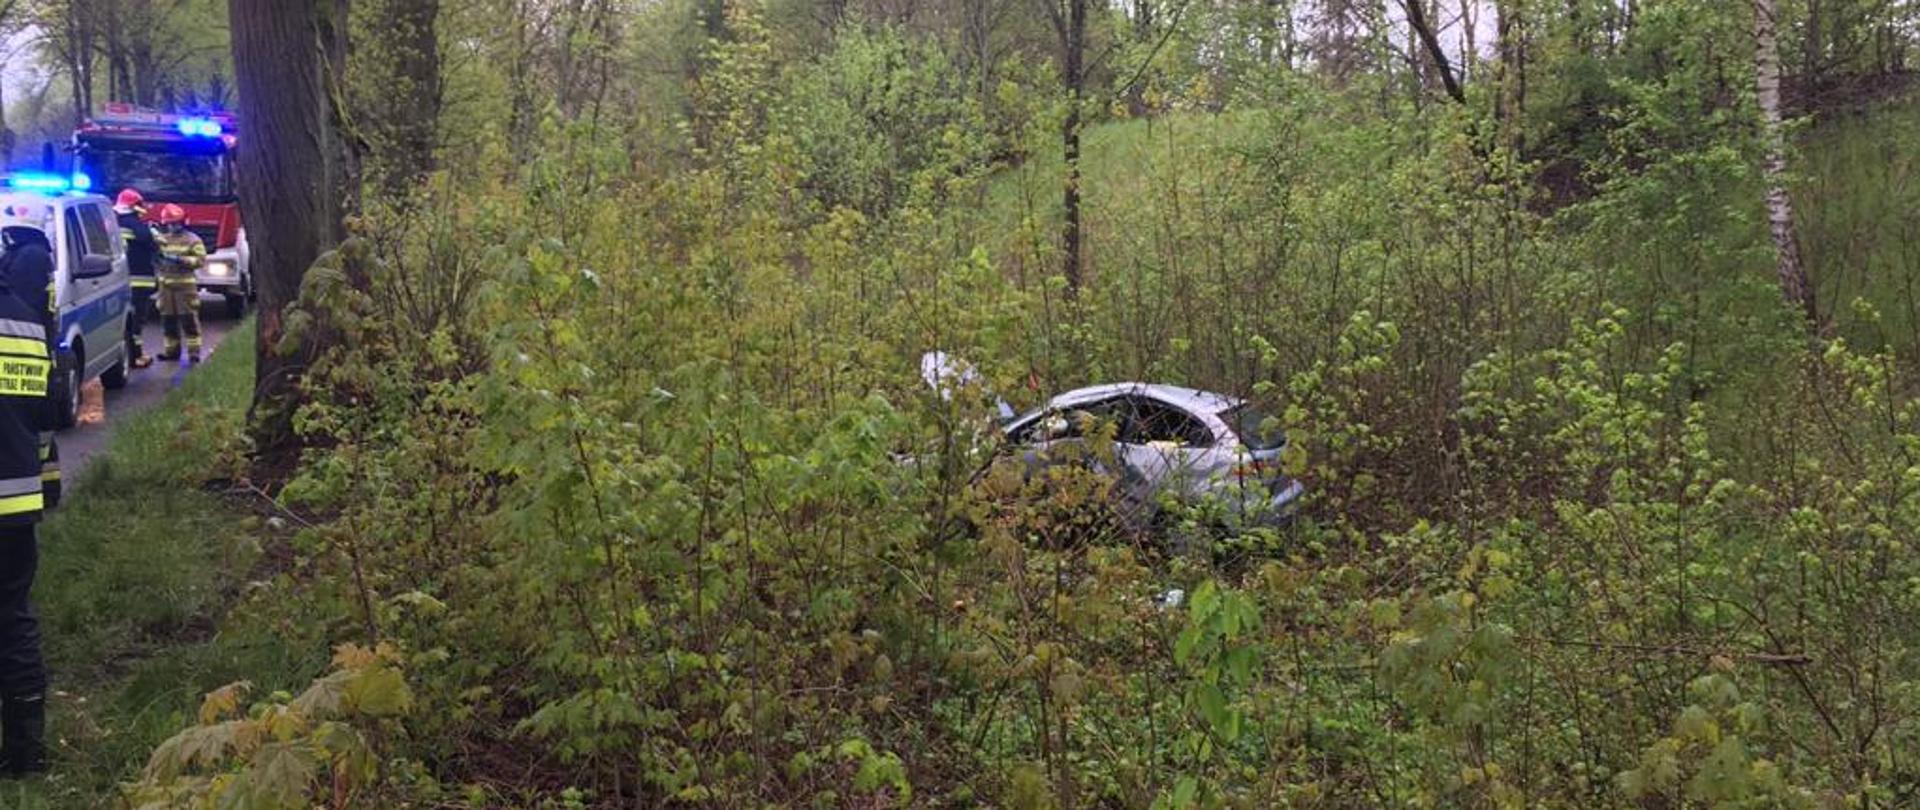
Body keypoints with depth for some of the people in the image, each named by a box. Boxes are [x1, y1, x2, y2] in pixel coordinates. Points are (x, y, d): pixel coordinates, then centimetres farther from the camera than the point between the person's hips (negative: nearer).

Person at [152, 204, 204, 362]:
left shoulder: (192, 240, 0)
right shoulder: (161, 239, 14)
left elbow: (200, 259, -9)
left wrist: (181, 260, -18)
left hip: (185, 284, -5)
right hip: (166, 284, 5)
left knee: (189, 319, -7)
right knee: (168, 319, 7)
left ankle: (194, 351, -6)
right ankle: (171, 350, 15)